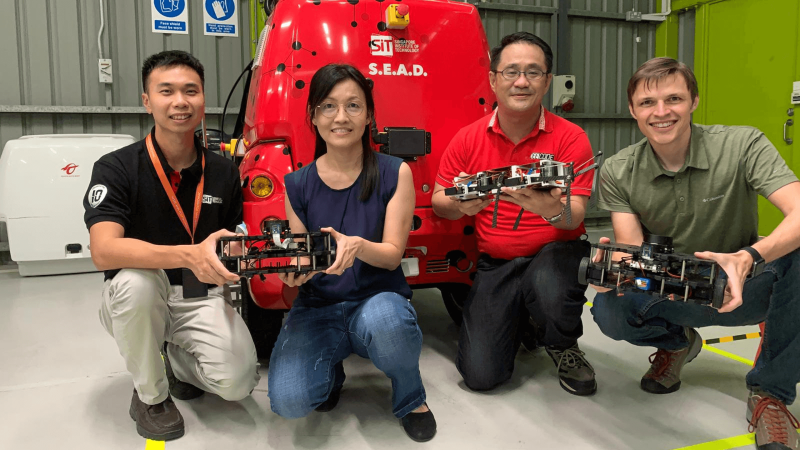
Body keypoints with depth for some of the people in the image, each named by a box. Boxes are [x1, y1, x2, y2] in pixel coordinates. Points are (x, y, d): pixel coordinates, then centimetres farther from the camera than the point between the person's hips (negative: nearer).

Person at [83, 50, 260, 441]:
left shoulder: (223, 173, 0)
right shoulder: (116, 168, -11)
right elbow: (104, 251, -26)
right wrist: (189, 255, -41)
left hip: (201, 300, 2)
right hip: (135, 303, -2)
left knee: (238, 380, -21)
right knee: (135, 280, -37)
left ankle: (177, 358, 16)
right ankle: (150, 396, -8)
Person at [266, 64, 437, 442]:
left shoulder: (394, 174, -4)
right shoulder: (298, 185, 1)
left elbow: (392, 254, -7)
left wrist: (357, 245, -30)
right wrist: (292, 271, -20)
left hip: (378, 299, -1)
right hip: (317, 306, 2)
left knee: (382, 321, -40)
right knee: (288, 401, -25)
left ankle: (410, 399, -3)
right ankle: (331, 372, 15)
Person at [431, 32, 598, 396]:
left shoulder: (570, 138, -8)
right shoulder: (467, 139, -1)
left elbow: (574, 216, -15)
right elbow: (438, 203, 3)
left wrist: (552, 209, -40)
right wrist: (459, 205, -23)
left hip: (554, 251, -2)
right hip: (494, 264, 2)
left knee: (552, 287, -39)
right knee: (480, 374, -7)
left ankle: (564, 346, 1)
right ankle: (516, 319, 29)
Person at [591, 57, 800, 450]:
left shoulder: (742, 146, -15)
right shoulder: (618, 172, -9)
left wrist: (748, 258, -49)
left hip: (740, 289, -1)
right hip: (669, 294, 1)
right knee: (609, 308, -29)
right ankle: (677, 343, 9)